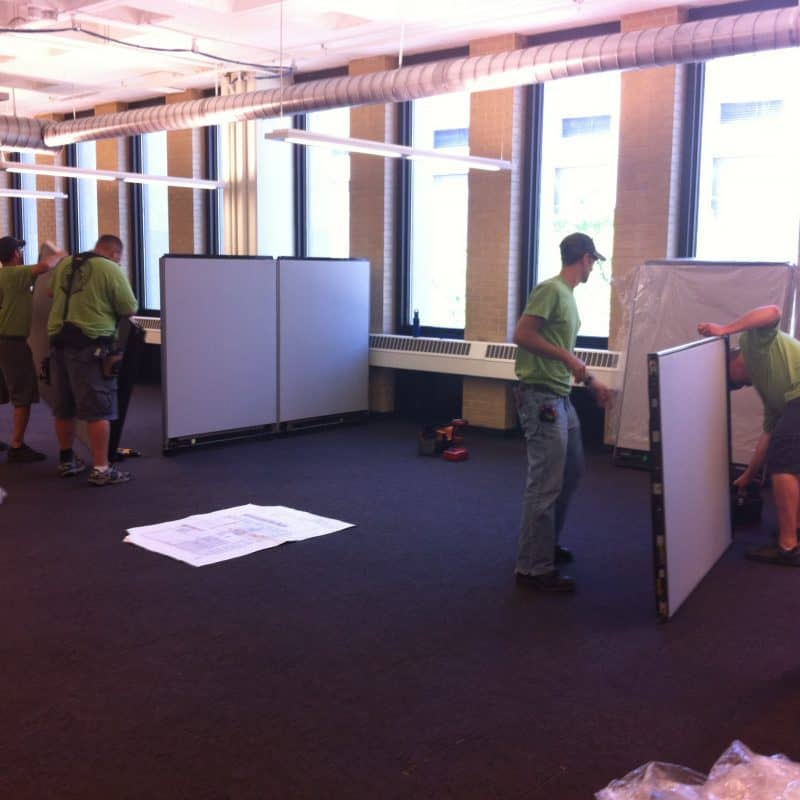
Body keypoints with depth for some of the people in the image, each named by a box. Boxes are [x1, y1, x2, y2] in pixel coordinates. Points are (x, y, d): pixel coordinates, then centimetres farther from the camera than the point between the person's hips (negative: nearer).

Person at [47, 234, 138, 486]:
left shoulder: (65, 264, 12)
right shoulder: (111, 269, -7)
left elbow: (53, 293, 29)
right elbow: (130, 309, -4)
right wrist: (108, 304, 16)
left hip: (59, 341, 7)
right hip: (90, 344, -7)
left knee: (63, 407, 15)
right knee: (99, 409, -3)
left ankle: (67, 460, 28)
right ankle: (100, 469, -4)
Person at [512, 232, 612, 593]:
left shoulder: (567, 294, 17)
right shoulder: (551, 289, -12)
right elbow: (521, 335, -20)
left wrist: (590, 381, 24)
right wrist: (567, 357, -21)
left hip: (560, 397, 10)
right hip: (541, 396, -10)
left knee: (571, 473, 19)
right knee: (546, 483, -7)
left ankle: (546, 544, 33)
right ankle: (534, 567, 0)